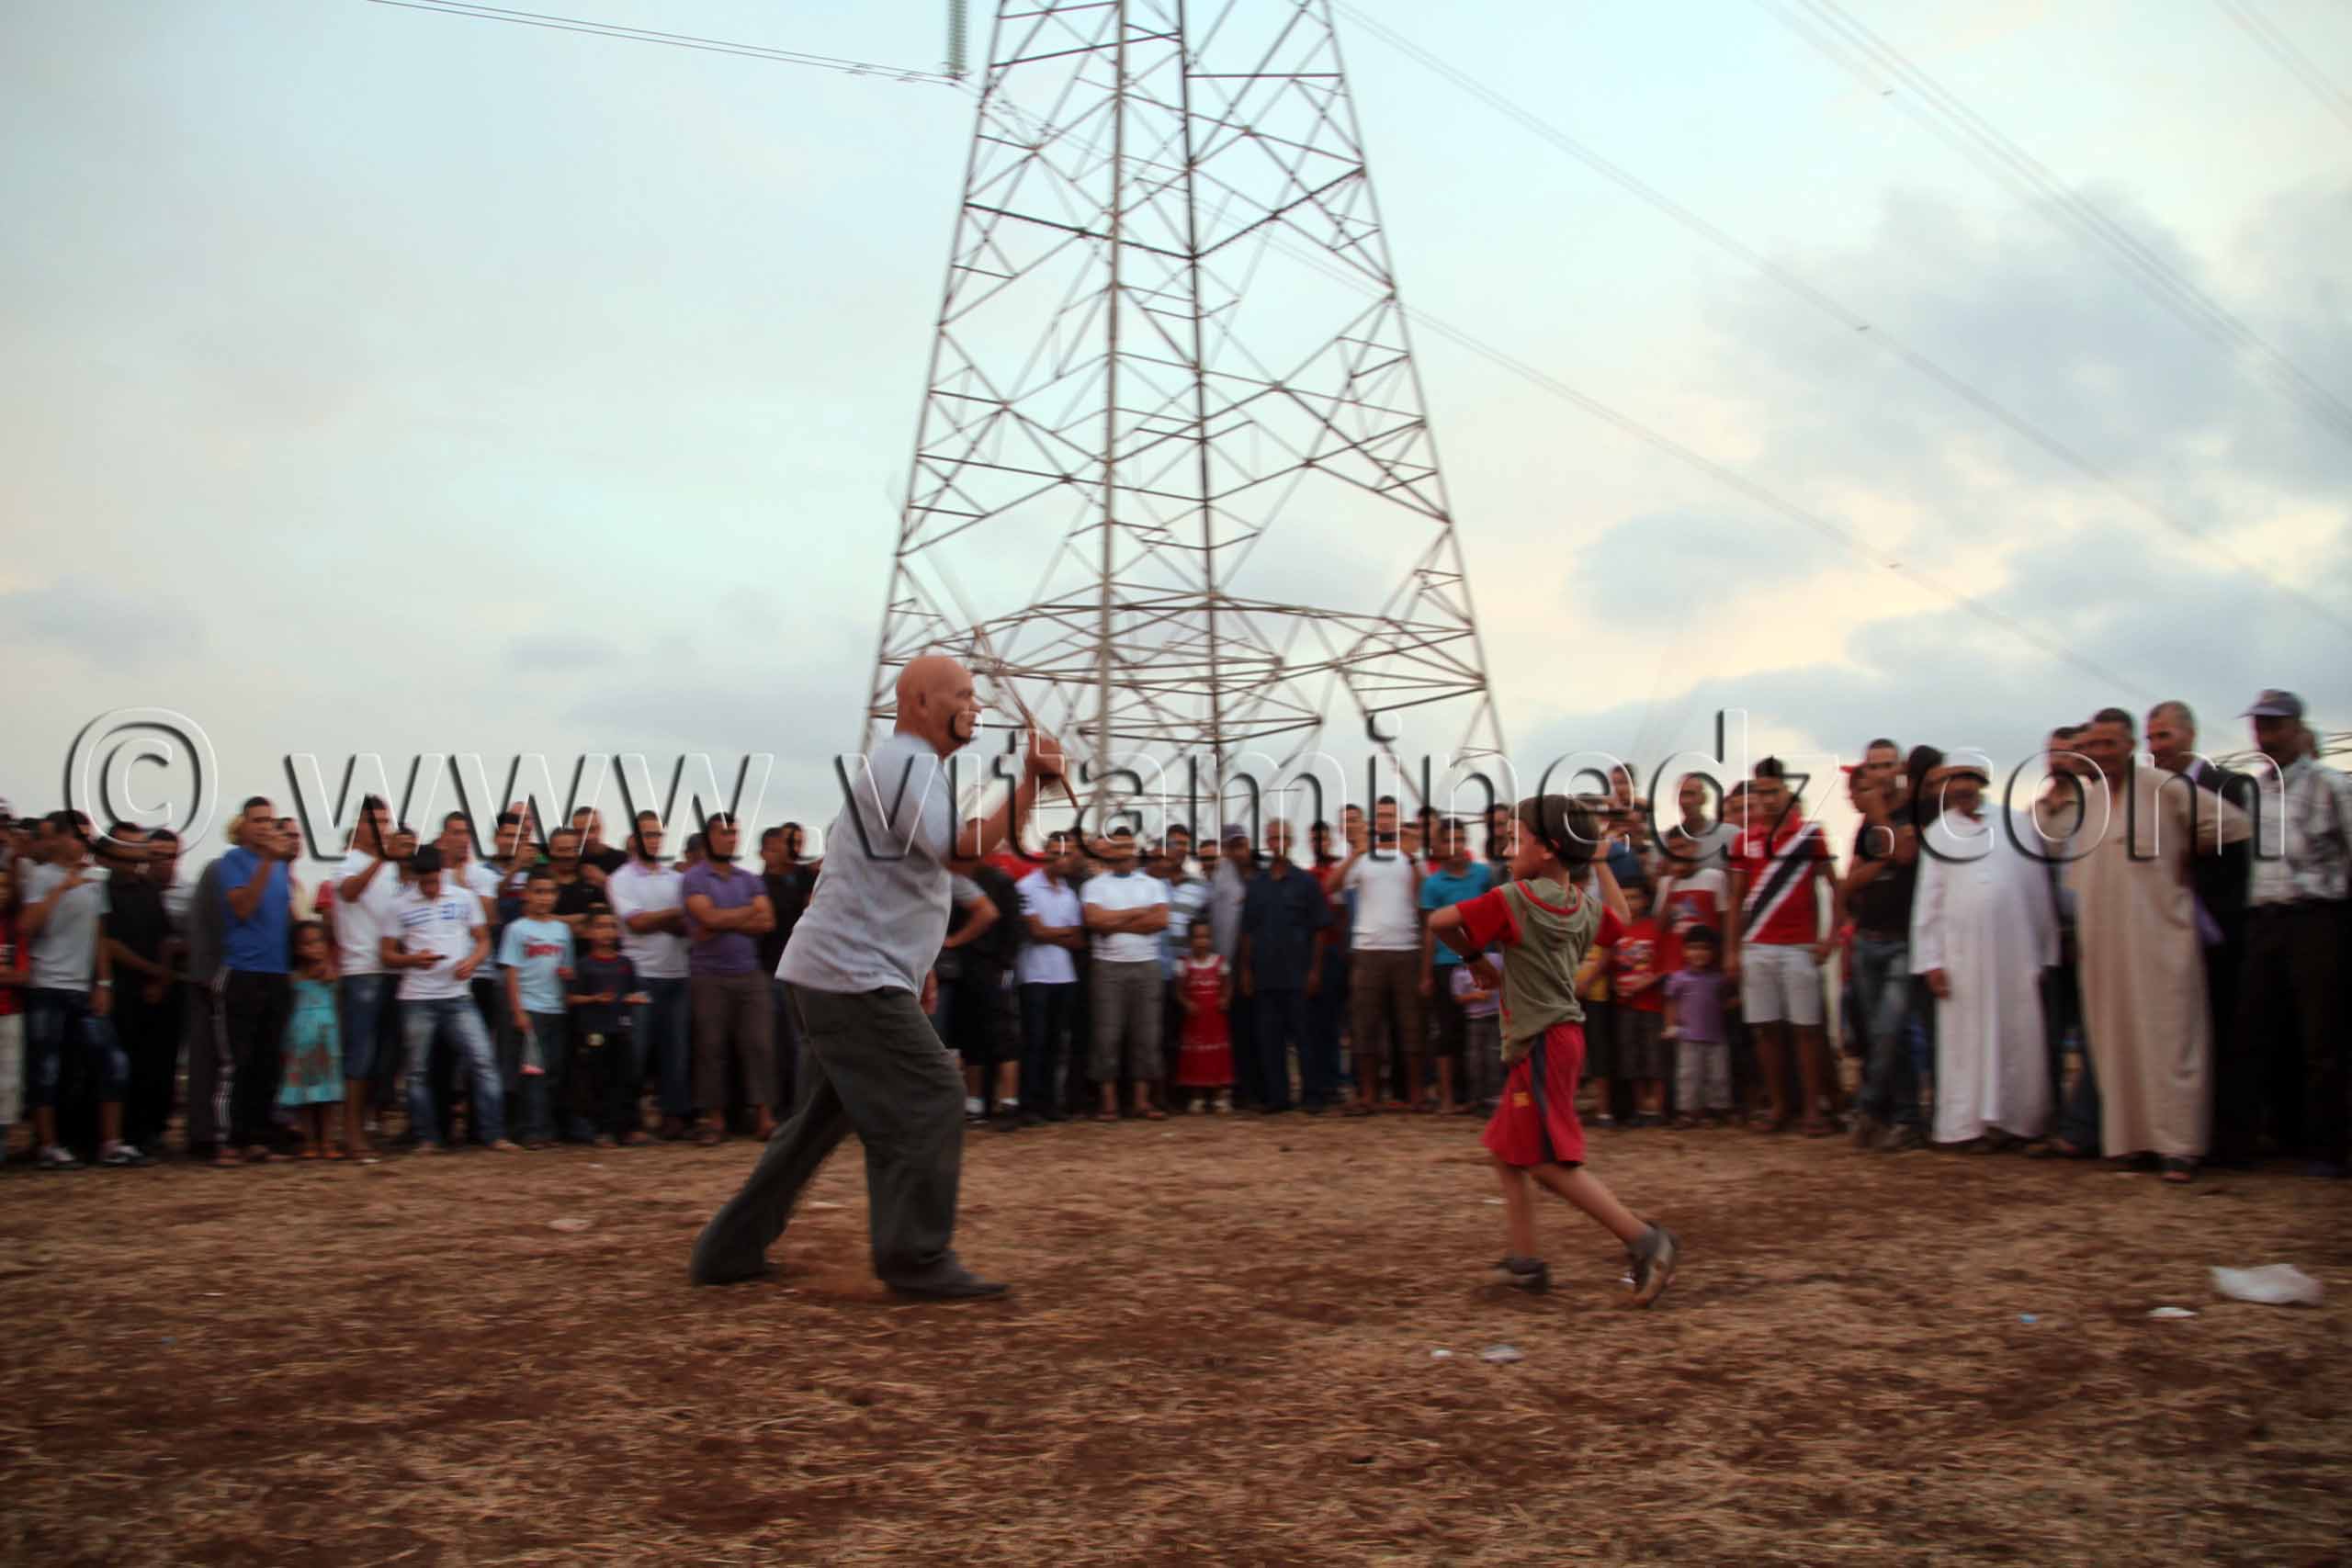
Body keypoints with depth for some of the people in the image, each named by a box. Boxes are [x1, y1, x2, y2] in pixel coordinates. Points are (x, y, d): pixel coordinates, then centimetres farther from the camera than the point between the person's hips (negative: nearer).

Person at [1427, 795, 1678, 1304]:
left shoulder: (1516, 899, -15)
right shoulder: (1584, 904, 7)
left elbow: (1440, 921, -15)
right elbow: (1620, 918, 30)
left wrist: (1477, 958, 1)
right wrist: (1598, 859, 33)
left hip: (1542, 1043, -9)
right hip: (1562, 1035, 9)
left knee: (1552, 1164, -7)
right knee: (1507, 1150, 15)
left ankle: (1646, 1240, -10)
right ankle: (1524, 1262, 18)